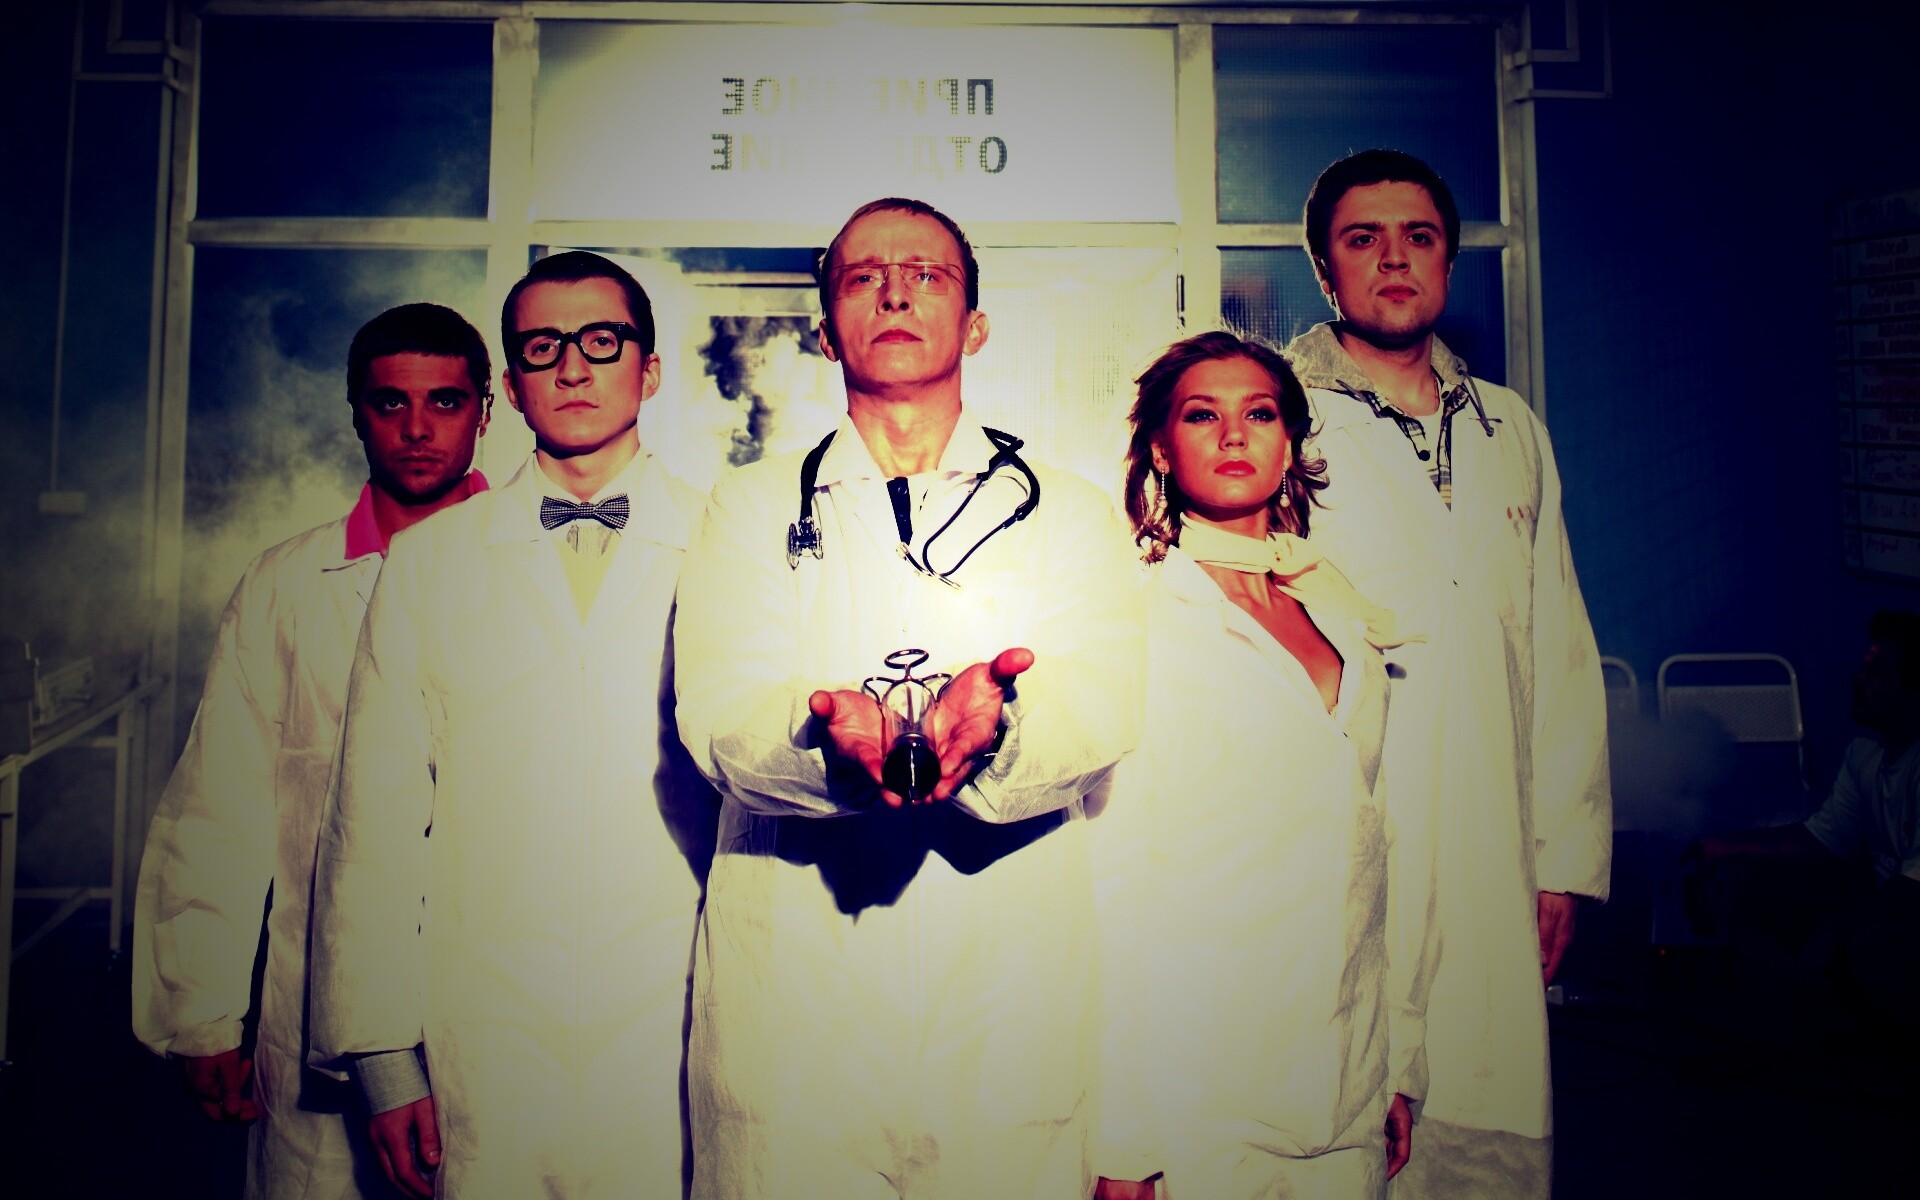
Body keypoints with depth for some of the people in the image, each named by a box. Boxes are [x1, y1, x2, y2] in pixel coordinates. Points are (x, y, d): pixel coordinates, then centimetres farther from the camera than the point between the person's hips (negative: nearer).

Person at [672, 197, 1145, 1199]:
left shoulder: (1069, 515, 11)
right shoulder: (750, 507, 11)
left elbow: (1101, 714, -6)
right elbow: (716, 713, -5)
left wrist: (994, 721, -29)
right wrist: (827, 731, -27)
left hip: (1010, 1003, 1)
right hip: (791, 995, 0)